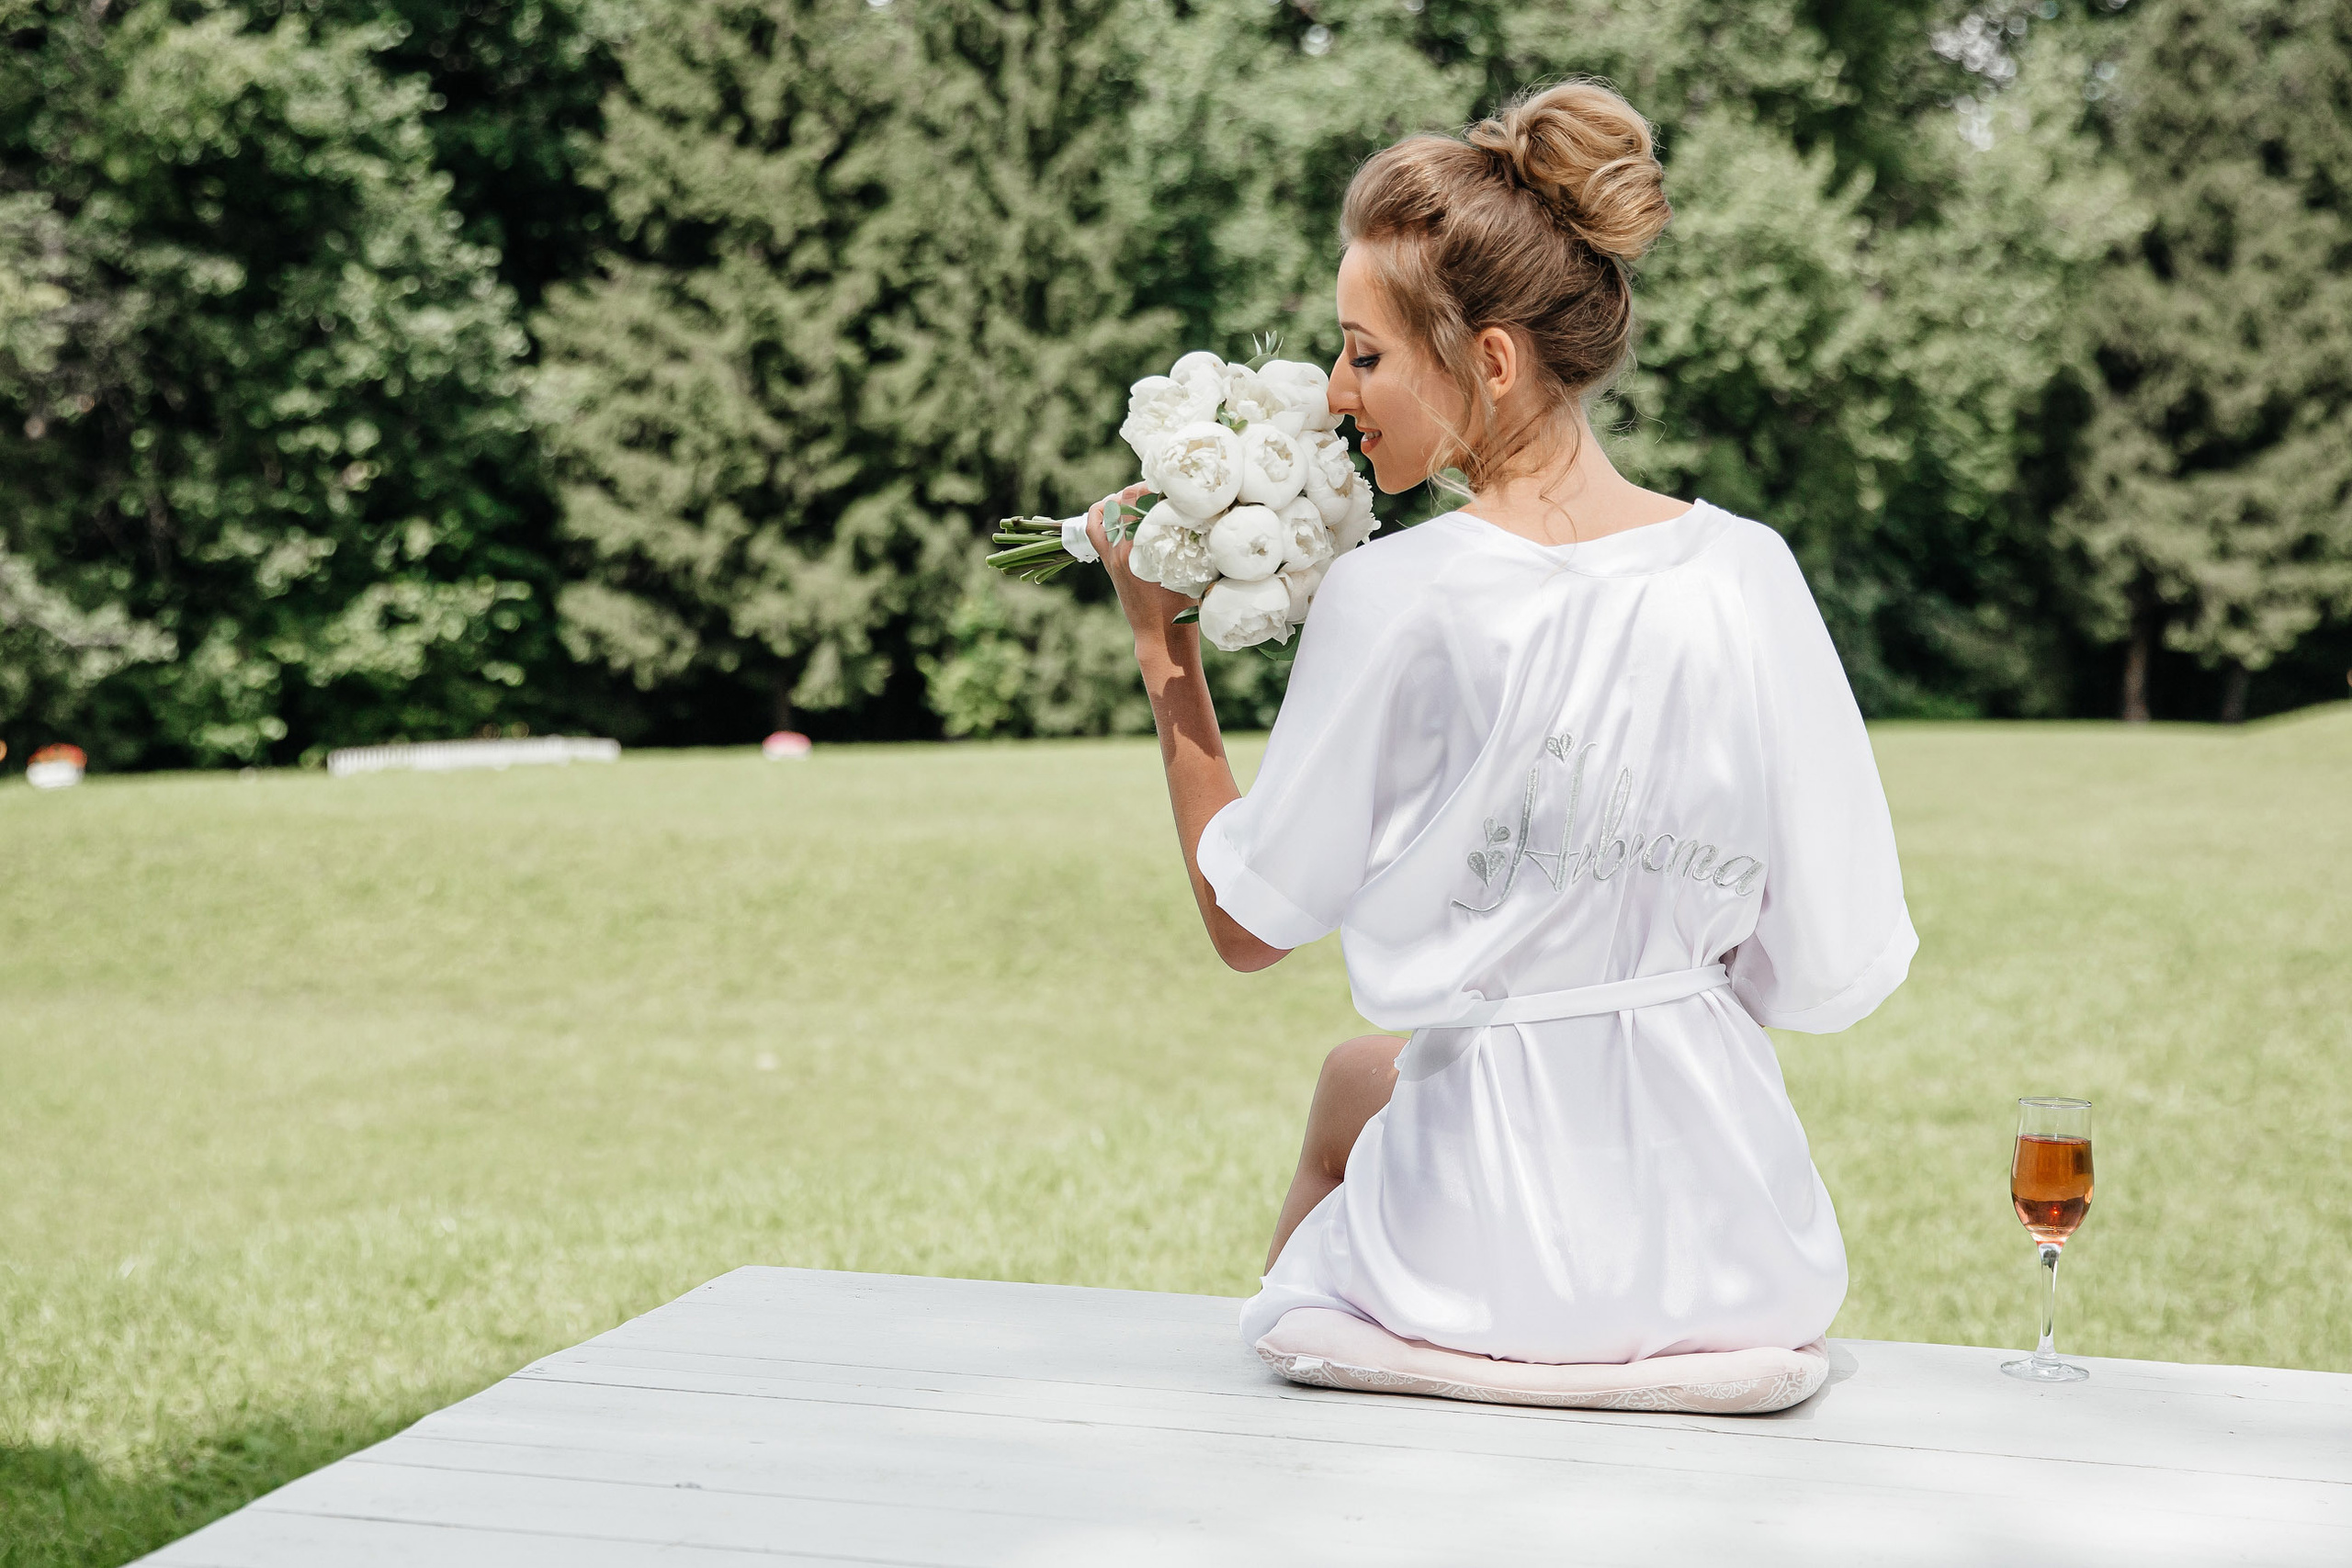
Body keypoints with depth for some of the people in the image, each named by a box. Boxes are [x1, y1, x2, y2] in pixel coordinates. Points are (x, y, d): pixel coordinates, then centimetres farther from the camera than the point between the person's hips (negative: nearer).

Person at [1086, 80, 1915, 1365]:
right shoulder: (1746, 571, -7)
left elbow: (1247, 925, -5)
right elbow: (1833, 967, -3)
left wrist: (1163, 650, 3)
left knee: (1350, 1079, 34)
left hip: (1496, 1265, -3)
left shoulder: (1391, 598, -18)